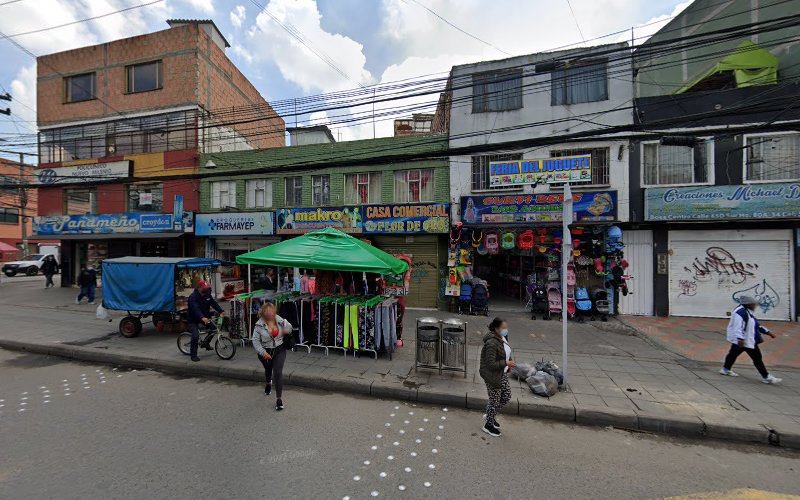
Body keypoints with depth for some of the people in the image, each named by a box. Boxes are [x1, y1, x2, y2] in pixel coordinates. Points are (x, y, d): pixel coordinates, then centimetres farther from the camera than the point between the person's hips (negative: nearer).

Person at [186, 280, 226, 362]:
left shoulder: (207, 295, -4)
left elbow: (214, 303, -8)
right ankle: (193, 355, 1)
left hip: (204, 317, 6)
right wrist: (202, 318, -55)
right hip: (193, 320, -6)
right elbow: (195, 309, -39)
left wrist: (221, 311, -23)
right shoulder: (193, 297, -25)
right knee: (195, 336, -15)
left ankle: (205, 343, 18)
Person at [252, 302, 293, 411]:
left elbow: (289, 326, 9)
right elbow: (255, 341, -13)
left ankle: (279, 399, 1)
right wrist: (262, 352, -23)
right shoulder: (259, 325, -18)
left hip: (279, 350, 0)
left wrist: (286, 330, -15)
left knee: (278, 373, -10)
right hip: (265, 352, 1)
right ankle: (268, 384, 63)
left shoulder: (280, 320, -11)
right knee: (268, 370, 26)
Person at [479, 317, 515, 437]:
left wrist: (509, 361, 2)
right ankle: (488, 425, 33)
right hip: (493, 376, -9)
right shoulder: (491, 343, -30)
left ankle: (490, 415, 41)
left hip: (503, 374, 9)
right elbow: (491, 364, -30)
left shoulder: (503, 338, -2)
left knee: (507, 397, 20)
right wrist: (506, 363, -27)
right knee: (494, 400, 9)